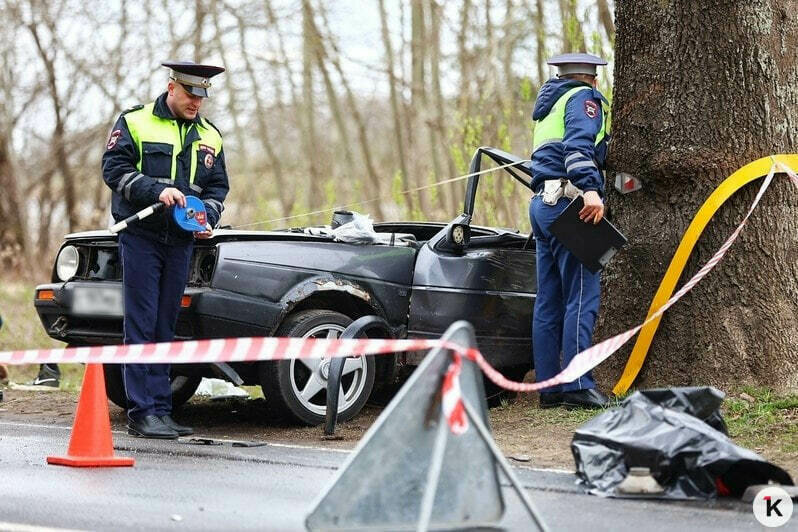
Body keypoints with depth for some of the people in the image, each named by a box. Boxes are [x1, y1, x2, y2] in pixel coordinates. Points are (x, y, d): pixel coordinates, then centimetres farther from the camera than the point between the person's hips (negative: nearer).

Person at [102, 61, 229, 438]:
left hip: (181, 241, 5)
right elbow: (114, 168, -7)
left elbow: (218, 186, 19)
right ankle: (142, 412, -9)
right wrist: (156, 190, -20)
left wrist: (207, 217, -1)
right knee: (141, 325, -7)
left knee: (165, 326, 8)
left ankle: (160, 410, 10)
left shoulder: (209, 136, 14)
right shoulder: (135, 123, -1)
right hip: (141, 236, -5)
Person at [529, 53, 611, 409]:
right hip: (568, 201, -9)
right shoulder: (583, 98, 0)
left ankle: (549, 386, 8)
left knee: (549, 301, 8)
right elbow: (579, 143, -17)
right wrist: (590, 189, -30)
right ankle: (577, 386, -16)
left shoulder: (548, 106, 27)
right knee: (582, 297, -11)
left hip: (542, 203, 9)